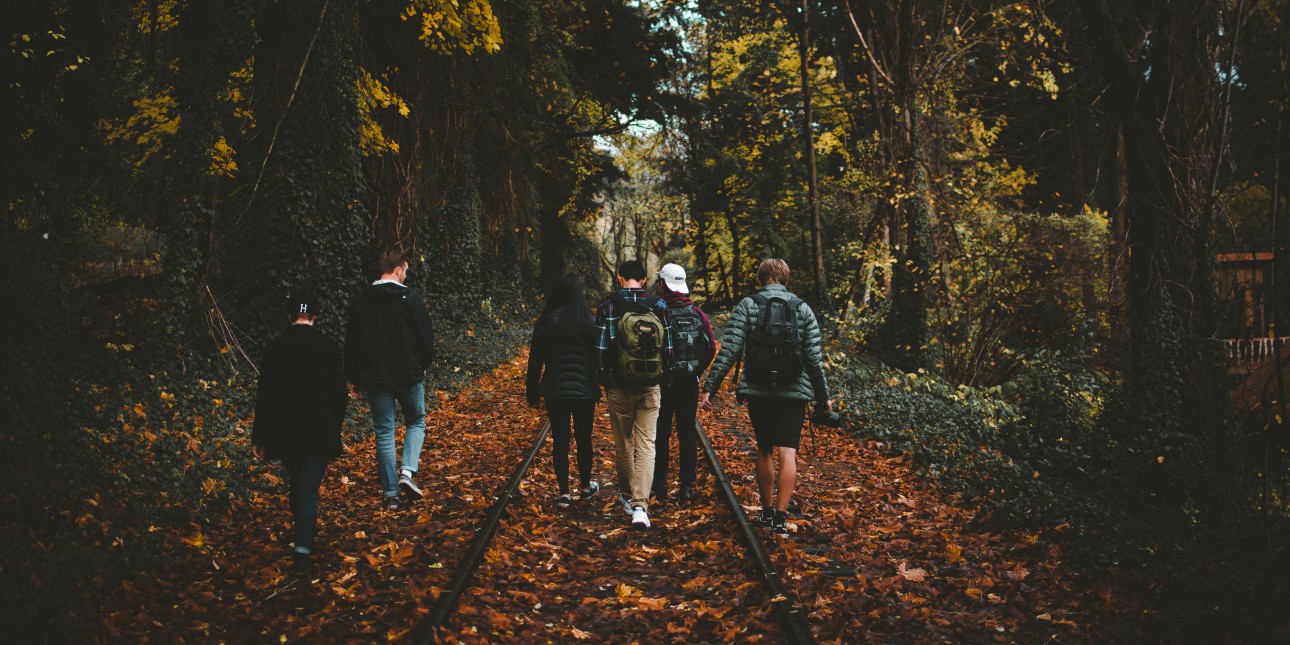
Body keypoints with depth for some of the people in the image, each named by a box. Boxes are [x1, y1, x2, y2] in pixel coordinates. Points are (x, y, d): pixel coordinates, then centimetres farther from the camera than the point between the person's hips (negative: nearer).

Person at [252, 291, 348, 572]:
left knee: (295, 483, 21)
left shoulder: (274, 347, -3)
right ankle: (303, 548, -10)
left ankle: (303, 533, 38)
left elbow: (264, 394, -2)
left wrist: (259, 437, 4)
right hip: (319, 431, -2)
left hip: (284, 430, 2)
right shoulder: (329, 346, -5)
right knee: (309, 489, 1)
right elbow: (339, 393, -1)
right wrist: (335, 427, 14)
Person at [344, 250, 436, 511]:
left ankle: (390, 493, 9)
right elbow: (425, 335, -7)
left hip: (375, 378, 2)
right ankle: (407, 472, -4)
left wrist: (354, 378, 12)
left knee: (384, 432, 8)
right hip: (409, 374, -2)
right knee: (416, 422, 17)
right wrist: (423, 364, 11)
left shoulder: (361, 301, 2)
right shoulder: (411, 298, -7)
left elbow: (352, 342, 5)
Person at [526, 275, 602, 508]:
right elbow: (597, 357, -1)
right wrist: (598, 389, 9)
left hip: (555, 390, 0)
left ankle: (564, 493, 8)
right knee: (584, 439, 14)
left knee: (560, 441, 6)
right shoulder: (589, 322, -4)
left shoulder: (545, 322, -5)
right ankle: (586, 486, 28)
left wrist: (533, 392, 6)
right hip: (584, 390, 1)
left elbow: (535, 359, -2)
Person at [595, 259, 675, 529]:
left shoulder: (610, 304, -6)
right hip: (651, 386, 1)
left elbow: (601, 347, -7)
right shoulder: (658, 305, 2)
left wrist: (603, 379, 5)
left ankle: (627, 495, 30)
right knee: (646, 444, 1)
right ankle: (640, 505, -10)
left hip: (620, 386, -1)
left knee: (623, 443, 14)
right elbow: (668, 347, 4)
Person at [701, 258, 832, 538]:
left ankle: (767, 511, 25)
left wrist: (710, 386, -6)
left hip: (757, 390, 1)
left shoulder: (747, 306, 0)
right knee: (787, 453, -1)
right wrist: (823, 396, 10)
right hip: (794, 392, 0)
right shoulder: (802, 308, 3)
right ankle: (780, 518, -7)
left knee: (764, 451, 15)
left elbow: (729, 349, -8)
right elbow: (814, 357, 2)